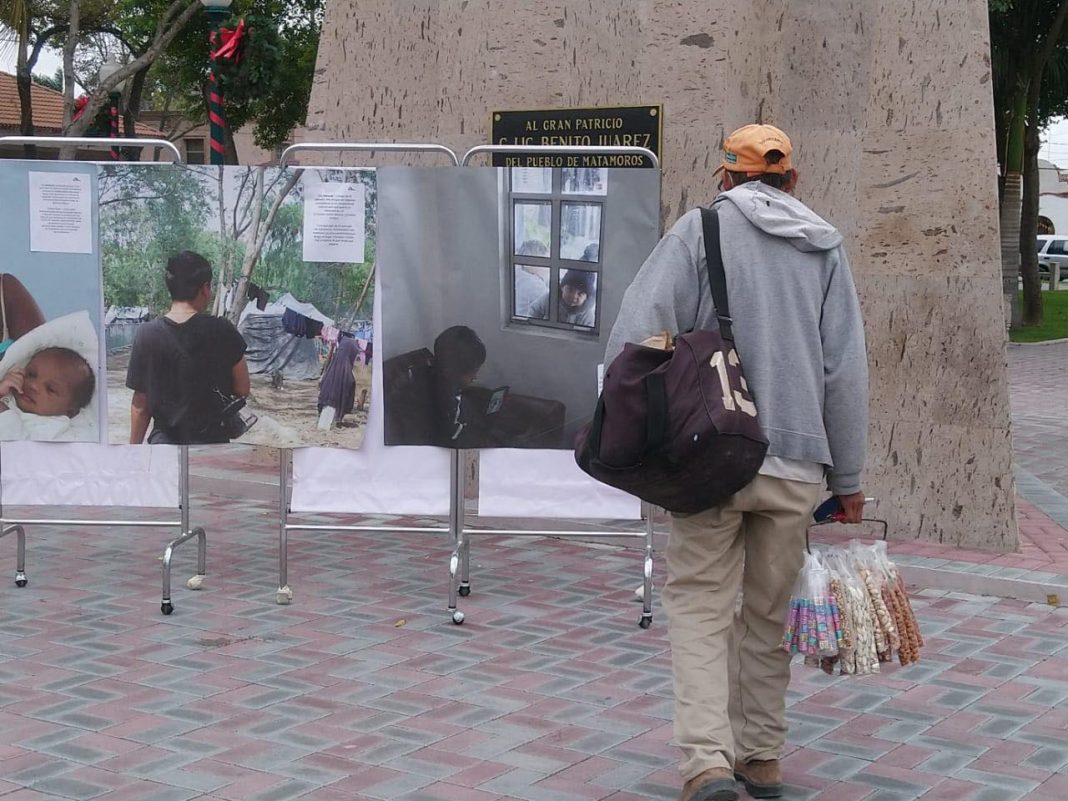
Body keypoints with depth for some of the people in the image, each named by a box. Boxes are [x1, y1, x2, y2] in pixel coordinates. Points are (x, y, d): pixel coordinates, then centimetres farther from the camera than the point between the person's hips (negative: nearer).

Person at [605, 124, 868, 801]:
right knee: (769, 613, 15)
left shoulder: (703, 227, 0)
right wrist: (848, 478, 11)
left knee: (702, 605, 3)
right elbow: (847, 371, 6)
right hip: (798, 462, 3)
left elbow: (641, 329, -12)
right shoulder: (825, 247, 9)